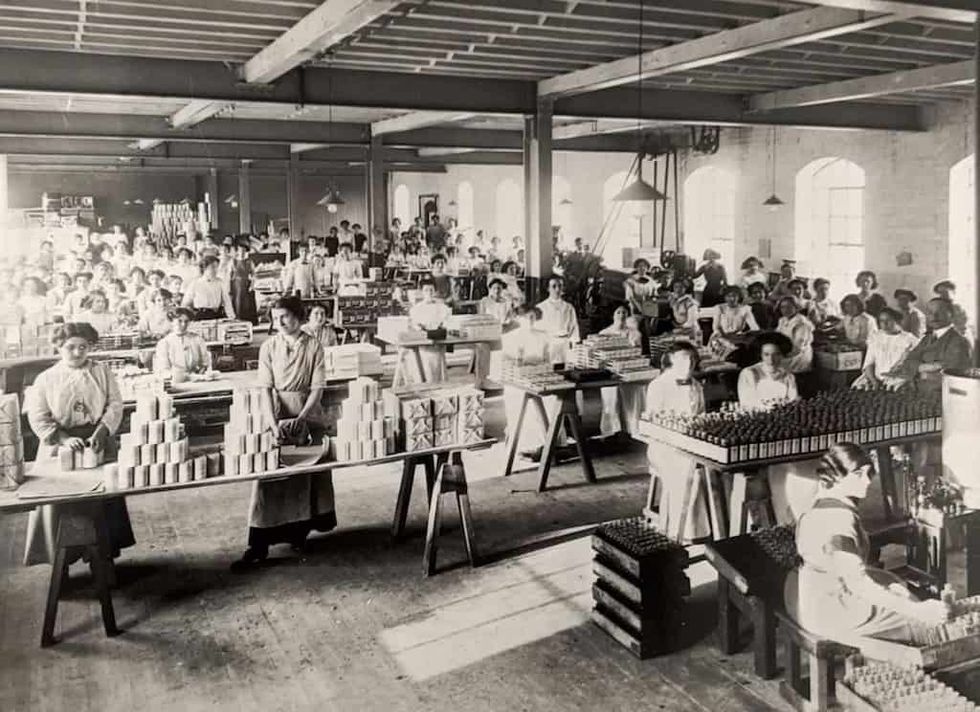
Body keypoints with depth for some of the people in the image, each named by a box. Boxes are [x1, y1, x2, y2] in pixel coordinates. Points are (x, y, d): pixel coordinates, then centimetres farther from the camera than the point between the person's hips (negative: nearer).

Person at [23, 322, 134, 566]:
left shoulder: (102, 372, 3)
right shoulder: (46, 379, 1)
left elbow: (115, 406, -2)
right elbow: (38, 418, -5)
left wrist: (101, 432, -18)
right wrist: (65, 439, -20)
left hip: (98, 445, 1)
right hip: (59, 448, -1)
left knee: (103, 499, 4)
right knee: (58, 502, -1)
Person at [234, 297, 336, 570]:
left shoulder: (313, 347, -3)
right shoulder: (269, 347, 0)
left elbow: (317, 388, -6)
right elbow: (266, 389, -6)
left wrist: (300, 419, -18)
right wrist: (273, 424, -19)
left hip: (307, 413, 0)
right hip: (277, 413, 0)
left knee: (308, 473, 5)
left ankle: (299, 529, 23)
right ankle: (258, 544, -5)